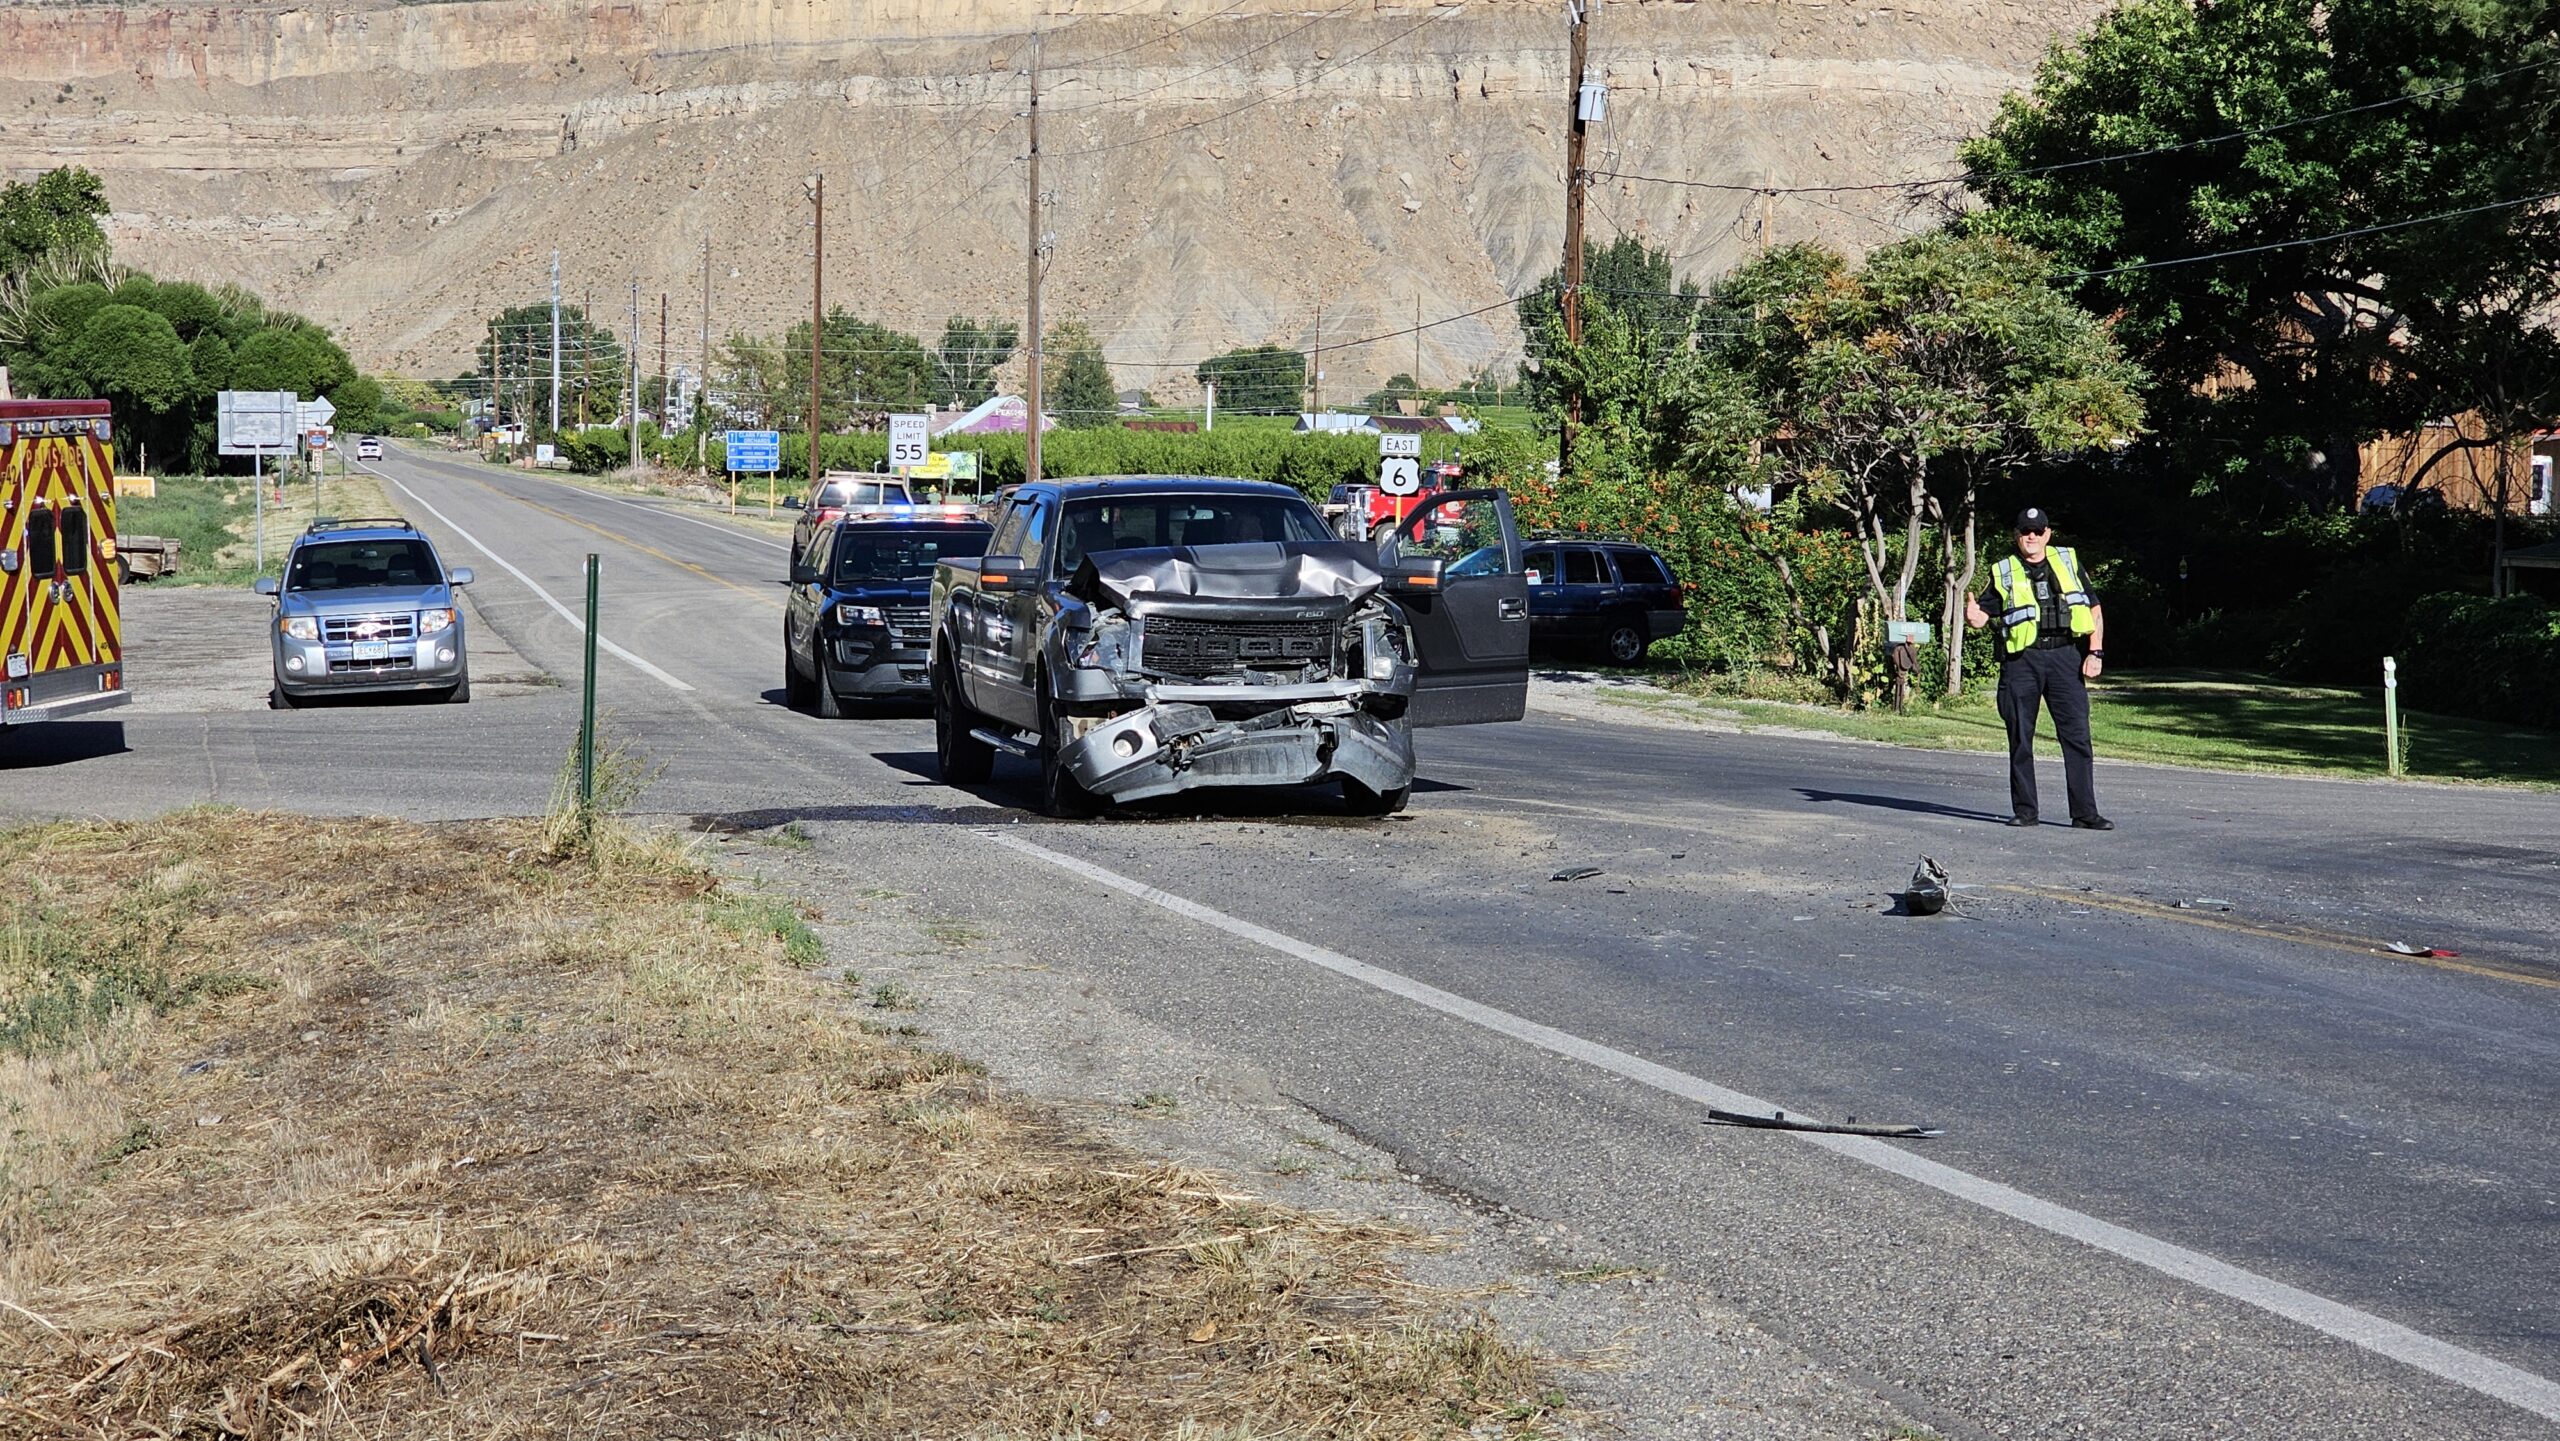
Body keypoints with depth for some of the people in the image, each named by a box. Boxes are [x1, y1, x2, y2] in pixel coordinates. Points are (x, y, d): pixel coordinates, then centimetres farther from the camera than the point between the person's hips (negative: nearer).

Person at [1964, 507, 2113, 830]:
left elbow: (2094, 609, 12)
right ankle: (2024, 810, 12)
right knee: (2020, 738, 3)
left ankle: (2085, 812, -2)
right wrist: (1973, 616, -19)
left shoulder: (2068, 561, 12)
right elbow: (1983, 614, 5)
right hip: (2022, 659, 0)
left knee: (2077, 735, -4)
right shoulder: (2004, 572, 9)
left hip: (2065, 657, 0)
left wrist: (2095, 653, 2)